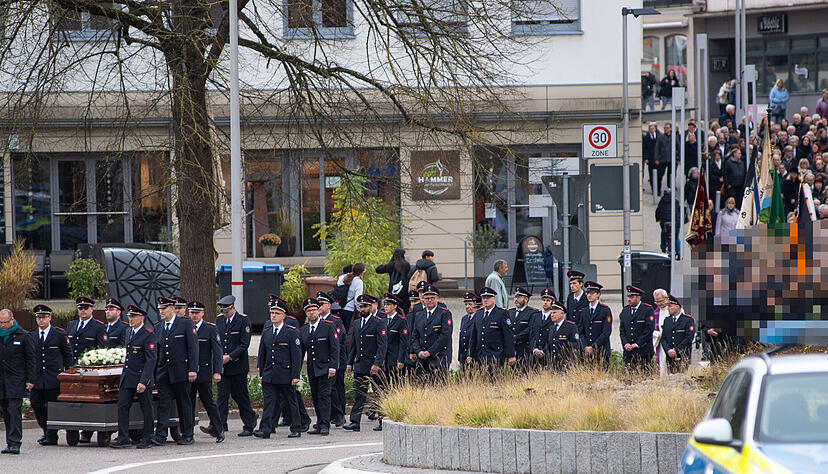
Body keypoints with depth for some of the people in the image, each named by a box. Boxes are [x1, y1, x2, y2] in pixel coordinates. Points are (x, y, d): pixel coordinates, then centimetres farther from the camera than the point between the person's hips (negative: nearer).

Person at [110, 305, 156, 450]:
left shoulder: (148, 335, -12)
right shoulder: (129, 332, 13)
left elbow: (151, 360, -16)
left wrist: (143, 381, -22)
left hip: (142, 378, -7)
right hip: (127, 378, 7)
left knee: (146, 409, 2)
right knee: (122, 405, 0)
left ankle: (146, 439, 10)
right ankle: (123, 438, 2)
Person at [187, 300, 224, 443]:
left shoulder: (210, 329, 0)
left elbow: (218, 352, -4)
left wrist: (217, 372, -13)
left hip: (204, 373, -4)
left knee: (208, 402, -1)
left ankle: (219, 430, 9)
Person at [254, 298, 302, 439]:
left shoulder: (292, 332, -3)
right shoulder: (266, 333, 13)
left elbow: (296, 355, -6)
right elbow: (262, 355, 17)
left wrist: (295, 375, -11)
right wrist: (261, 373, 11)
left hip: (286, 375, -4)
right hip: (269, 376, 4)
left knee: (291, 402, 6)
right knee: (268, 402, -6)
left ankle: (296, 429, 16)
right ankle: (265, 430, -12)